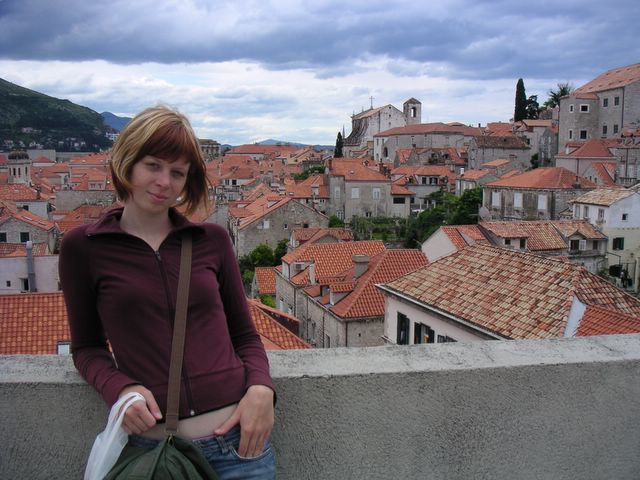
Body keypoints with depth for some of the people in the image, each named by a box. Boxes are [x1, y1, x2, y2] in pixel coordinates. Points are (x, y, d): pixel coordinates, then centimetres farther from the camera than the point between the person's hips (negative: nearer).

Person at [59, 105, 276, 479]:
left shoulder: (213, 240, 4)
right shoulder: (83, 247, 1)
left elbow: (245, 334, 9)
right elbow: (87, 346, 9)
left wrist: (261, 388, -10)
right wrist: (118, 388, -11)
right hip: (151, 445, -1)